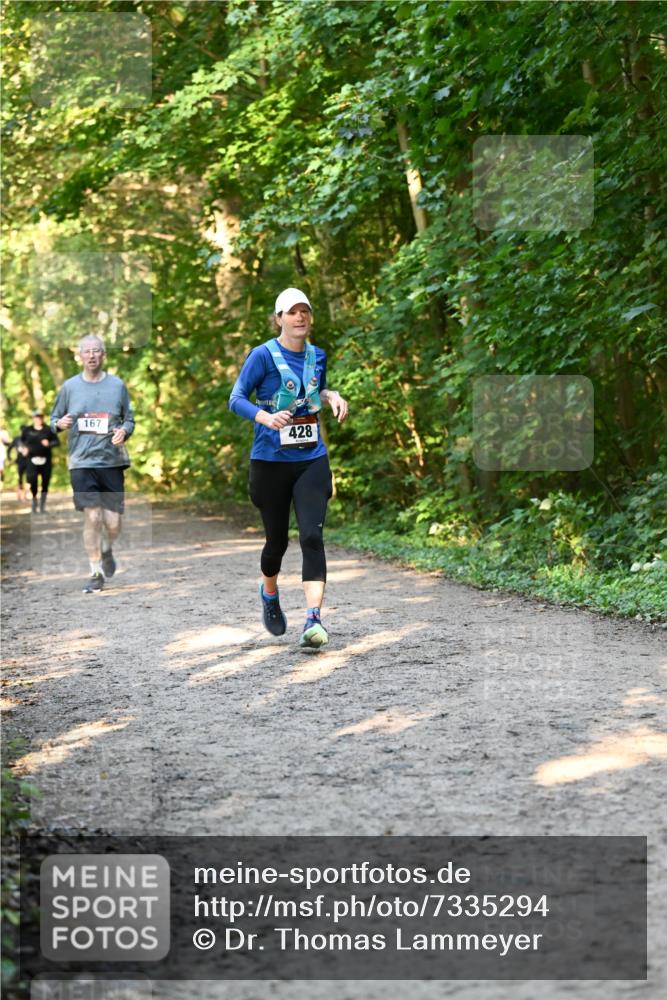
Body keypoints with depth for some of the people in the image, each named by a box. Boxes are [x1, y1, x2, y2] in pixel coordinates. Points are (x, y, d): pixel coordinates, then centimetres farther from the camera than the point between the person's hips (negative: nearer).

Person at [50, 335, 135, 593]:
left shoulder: (117, 385, 5)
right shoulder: (70, 386, 5)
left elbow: (129, 420, 12)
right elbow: (54, 419, 14)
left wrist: (124, 431, -10)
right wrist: (60, 423, -9)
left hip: (112, 461, 1)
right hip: (82, 462, -1)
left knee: (113, 523, 0)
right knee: (92, 517, -11)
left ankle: (106, 550, 35)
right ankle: (96, 573, 3)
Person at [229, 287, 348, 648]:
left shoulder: (317, 356, 8)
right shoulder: (263, 355, -7)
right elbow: (236, 399, -9)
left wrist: (331, 396, 4)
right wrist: (265, 417, -27)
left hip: (312, 460, 2)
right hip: (270, 460, -2)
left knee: (312, 535, -14)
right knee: (277, 538, 9)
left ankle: (314, 618, -20)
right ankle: (269, 593, 41)